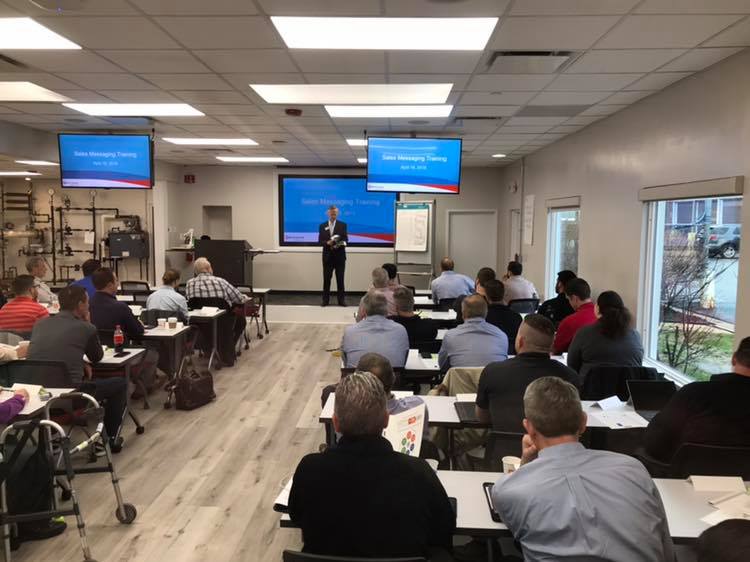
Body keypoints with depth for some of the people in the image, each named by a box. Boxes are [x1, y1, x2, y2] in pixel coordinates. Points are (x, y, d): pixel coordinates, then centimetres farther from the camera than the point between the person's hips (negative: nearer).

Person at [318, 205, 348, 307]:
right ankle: (325, 300, 10)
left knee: (340, 279, 2)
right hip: (327, 256, 1)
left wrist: (341, 243, -25)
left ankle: (341, 300, 8)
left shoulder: (343, 225, 4)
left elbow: (345, 239, -3)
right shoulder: (322, 226, 7)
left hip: (340, 255, -1)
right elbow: (320, 241, 1)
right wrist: (327, 243, -19)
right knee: (326, 279, 3)